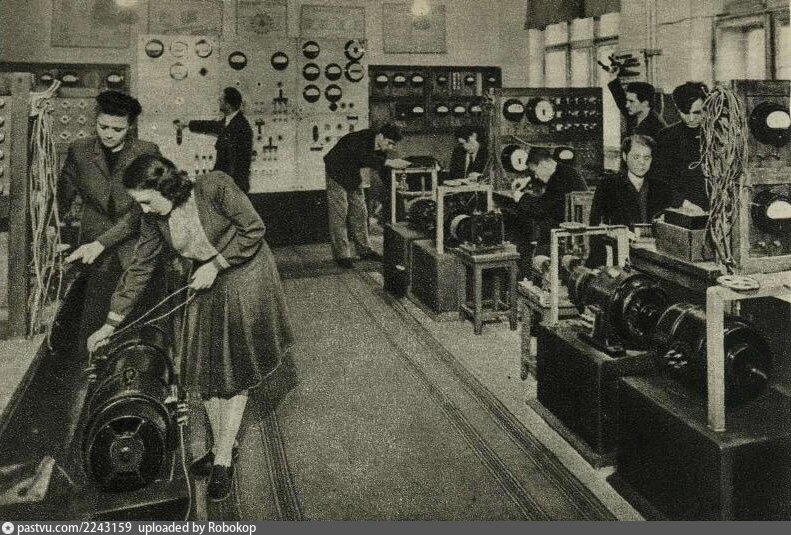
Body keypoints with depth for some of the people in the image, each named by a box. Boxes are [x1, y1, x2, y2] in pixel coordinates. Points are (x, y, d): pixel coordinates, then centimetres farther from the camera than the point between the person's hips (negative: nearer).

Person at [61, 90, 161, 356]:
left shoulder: (147, 153, -3)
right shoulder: (79, 150, 5)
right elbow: (62, 198, 13)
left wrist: (101, 242, -16)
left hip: (136, 254, -1)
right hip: (95, 257, 2)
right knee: (92, 329, 1)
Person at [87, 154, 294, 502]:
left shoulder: (215, 187, -24)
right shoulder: (153, 219, -7)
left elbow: (253, 230, -17)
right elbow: (140, 268, 2)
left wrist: (215, 264, -19)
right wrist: (111, 323, 5)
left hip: (246, 282, -5)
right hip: (207, 288, 5)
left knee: (232, 376, 2)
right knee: (205, 372, 8)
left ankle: (223, 461, 15)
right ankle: (220, 448, 28)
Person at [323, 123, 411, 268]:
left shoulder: (380, 149, -8)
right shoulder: (359, 140, -32)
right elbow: (364, 158, -51)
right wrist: (390, 162, -55)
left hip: (353, 175, 8)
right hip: (336, 173, -8)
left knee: (360, 213, 9)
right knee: (339, 214, -8)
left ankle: (364, 250, 19)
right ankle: (342, 255, -4)